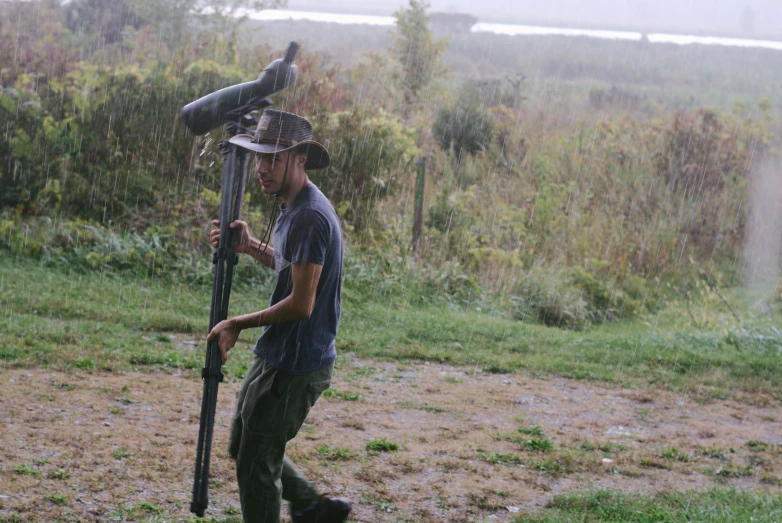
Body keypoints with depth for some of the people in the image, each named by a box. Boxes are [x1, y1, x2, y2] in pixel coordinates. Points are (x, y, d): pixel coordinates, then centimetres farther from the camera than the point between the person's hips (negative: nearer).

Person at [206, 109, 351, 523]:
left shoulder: (310, 217, -23)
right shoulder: (293, 209, 9)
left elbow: (301, 304, -25)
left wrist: (237, 324, -14)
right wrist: (251, 247, 9)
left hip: (295, 365, -10)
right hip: (277, 357, 10)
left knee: (256, 464, 0)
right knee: (243, 448, 22)